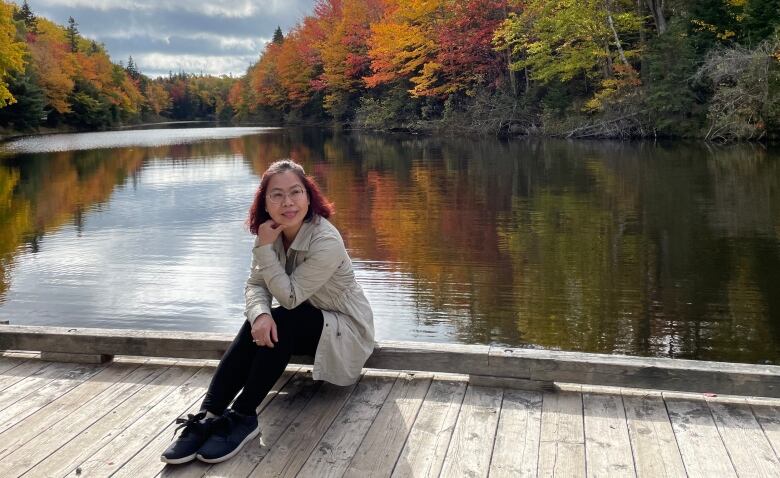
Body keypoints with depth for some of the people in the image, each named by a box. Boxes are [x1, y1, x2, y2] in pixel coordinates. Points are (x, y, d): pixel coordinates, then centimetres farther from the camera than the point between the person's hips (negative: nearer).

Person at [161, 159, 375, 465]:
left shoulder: (326, 242, -29)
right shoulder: (273, 233, -7)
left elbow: (289, 297, -26)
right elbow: (254, 285, -10)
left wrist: (264, 248, -28)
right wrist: (260, 315, -32)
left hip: (346, 330, -6)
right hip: (302, 324, 6)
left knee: (280, 324, -31)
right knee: (259, 327, -23)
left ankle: (243, 417, -27)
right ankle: (208, 416, -27)